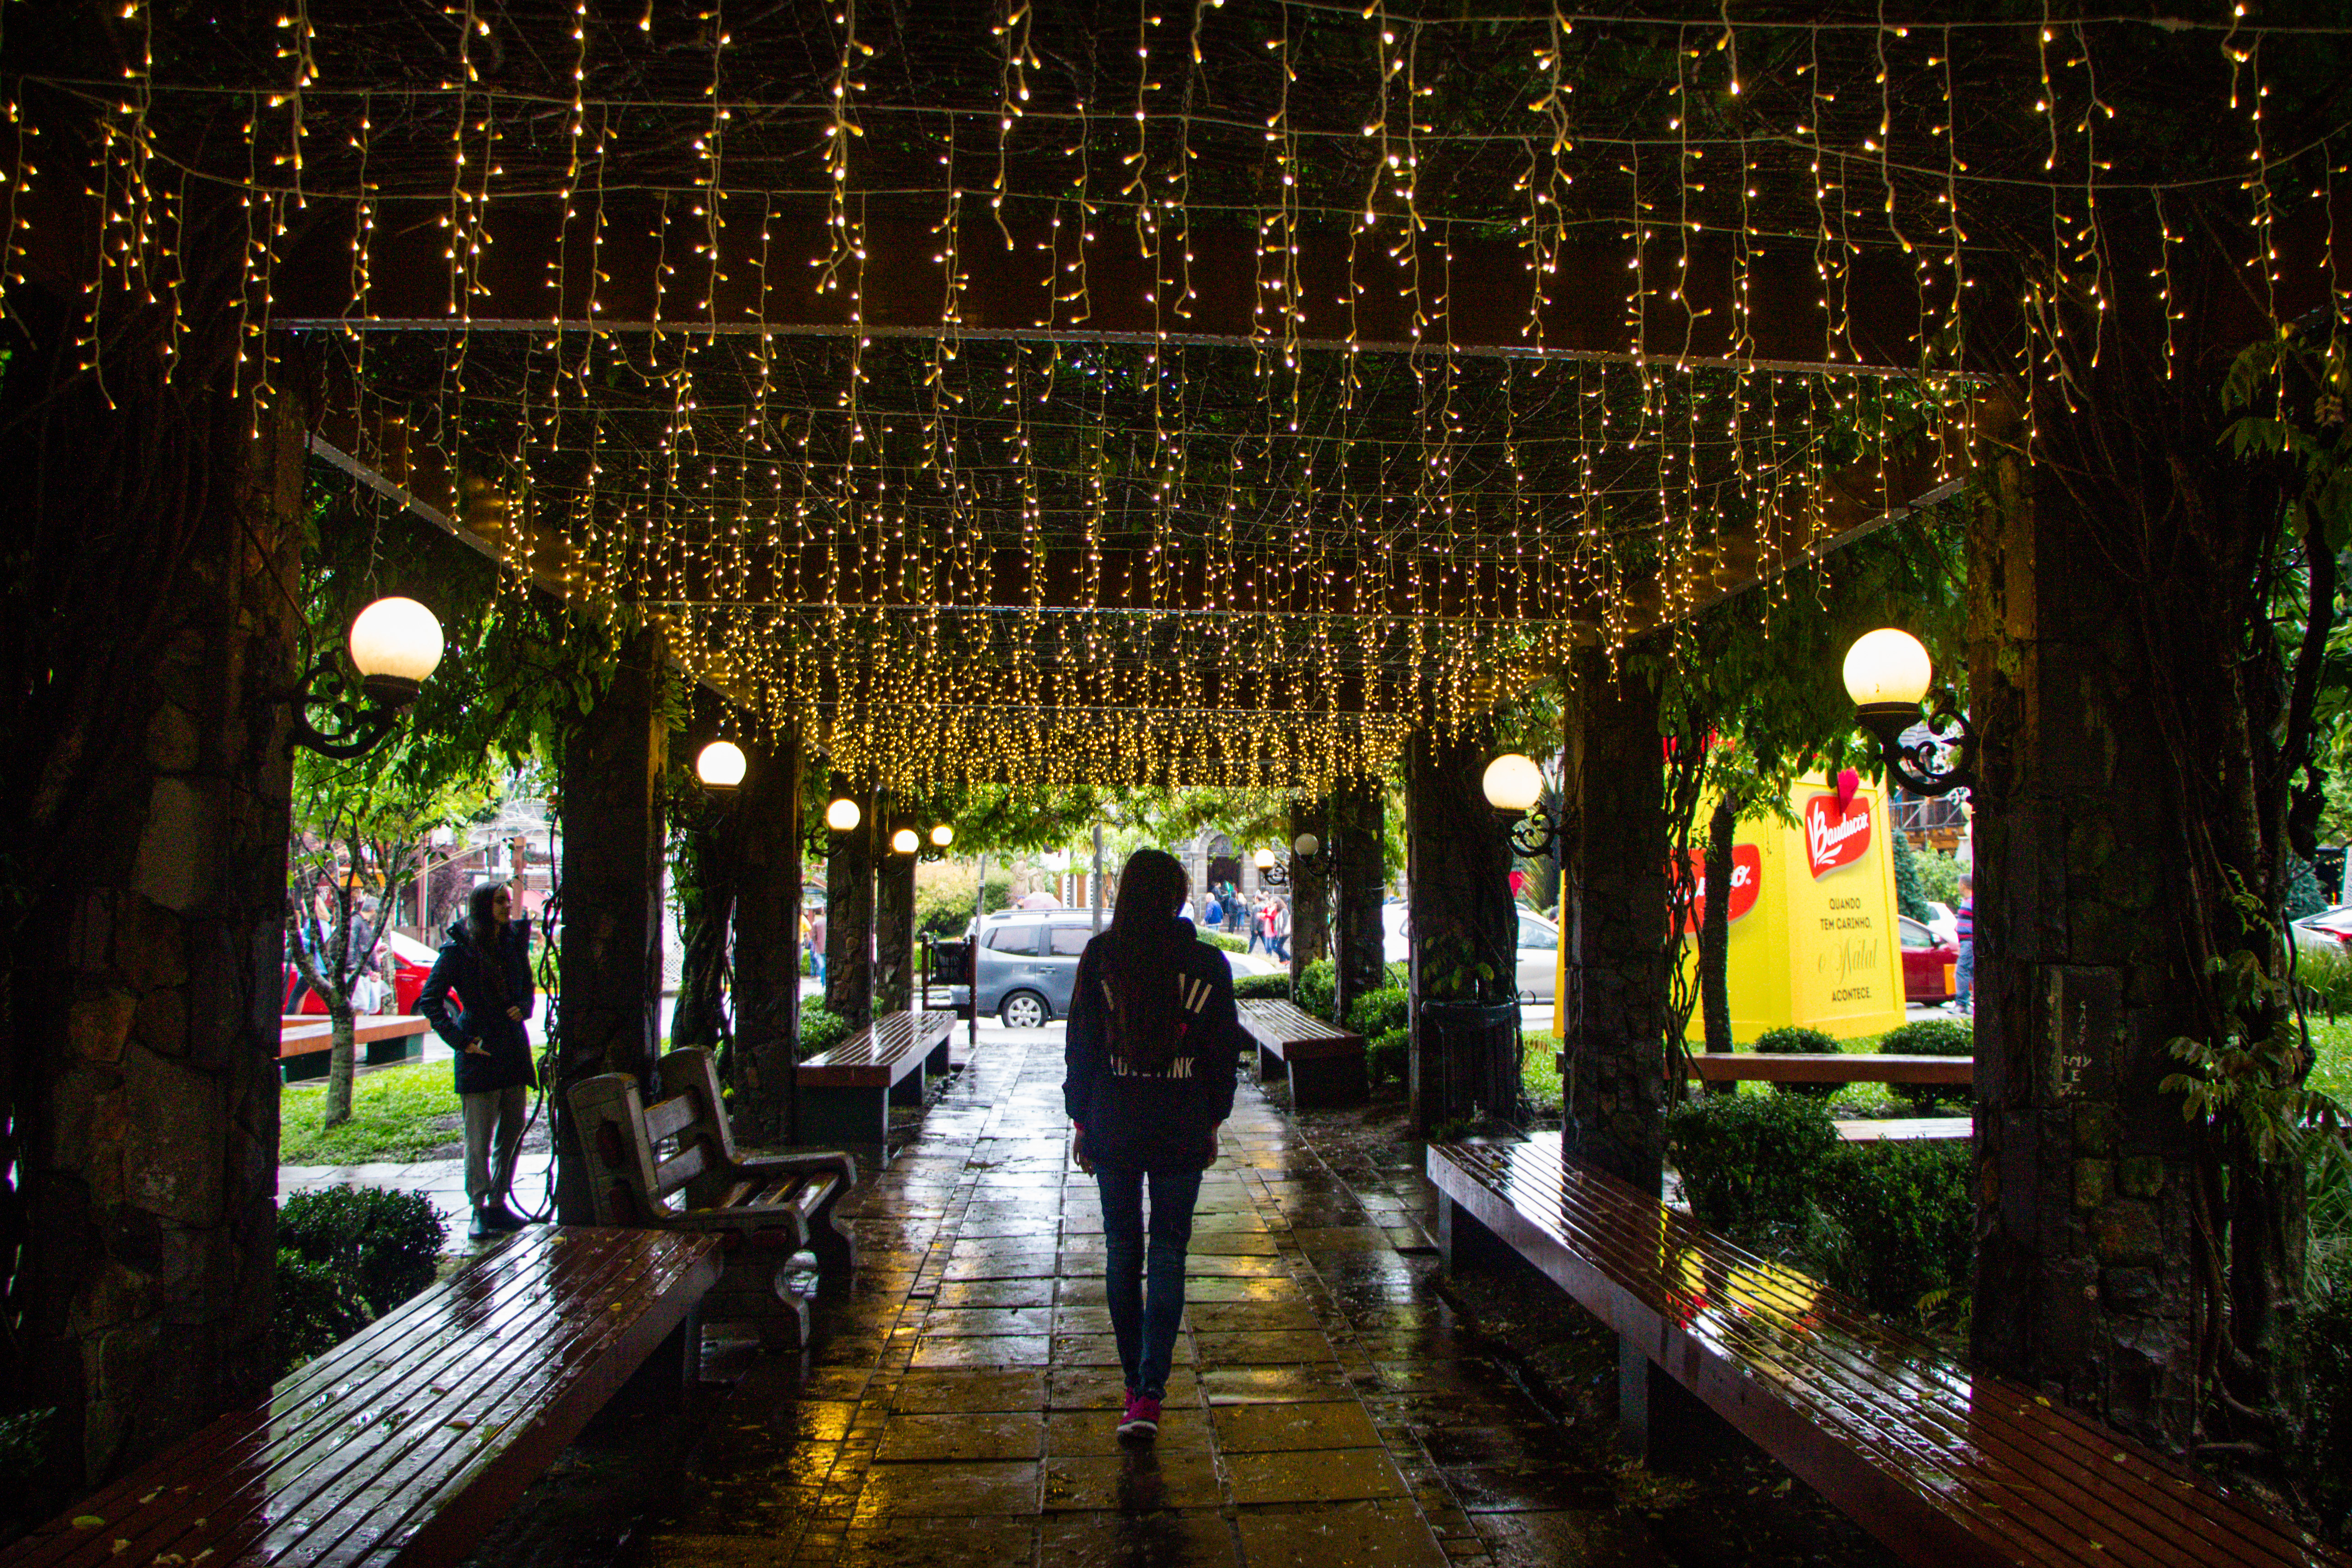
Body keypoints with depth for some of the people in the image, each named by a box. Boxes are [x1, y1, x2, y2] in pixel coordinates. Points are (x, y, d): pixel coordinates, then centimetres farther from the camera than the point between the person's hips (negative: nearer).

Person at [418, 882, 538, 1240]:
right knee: (479, 1138, -3)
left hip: (514, 1049, 6)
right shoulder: (459, 950, -6)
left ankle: (499, 1204, 20)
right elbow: (429, 1000, -5)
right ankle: (479, 1210, 5)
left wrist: (523, 1008, -1)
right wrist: (459, 1040, -11)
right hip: (479, 1052, -5)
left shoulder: (515, 942, 9)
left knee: (513, 1133, 9)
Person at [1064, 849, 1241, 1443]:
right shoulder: (1207, 963, -3)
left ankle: (1135, 1386, 20)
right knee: (1168, 1254, 5)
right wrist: (1212, 1121, 13)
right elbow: (1224, 1049, 3)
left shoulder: (1100, 956, -6)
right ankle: (1150, 1393, -3)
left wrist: (1081, 1120, 7)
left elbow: (1081, 1043, -2)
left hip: (1113, 1127, 0)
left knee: (1122, 1253, 13)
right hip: (1181, 1131, 0)